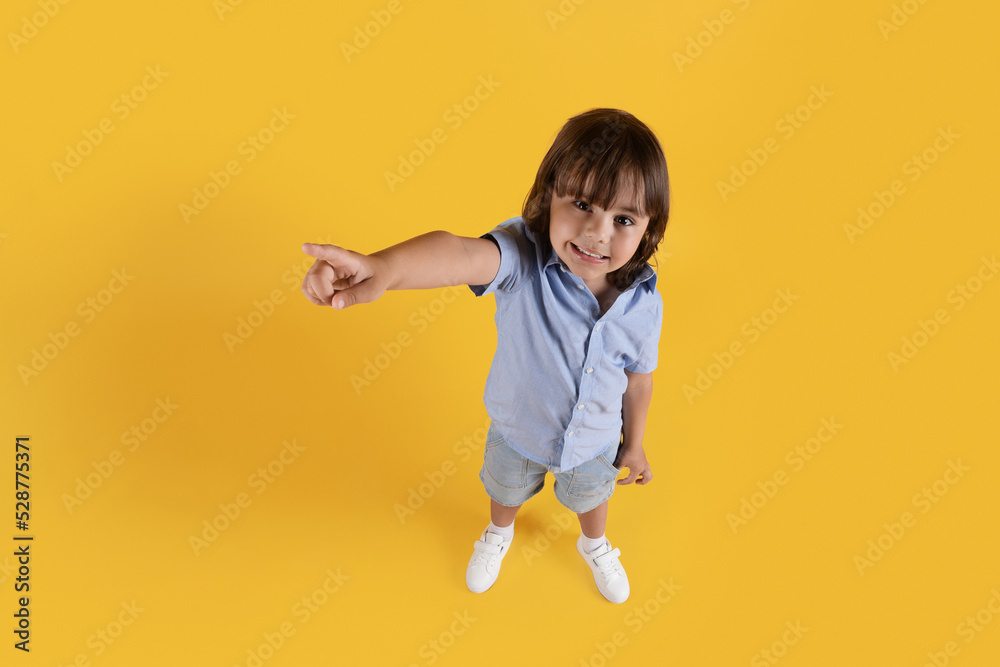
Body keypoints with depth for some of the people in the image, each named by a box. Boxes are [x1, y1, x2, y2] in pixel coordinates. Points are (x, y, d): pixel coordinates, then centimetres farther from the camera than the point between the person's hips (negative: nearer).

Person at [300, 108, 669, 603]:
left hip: (594, 444, 1)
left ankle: (594, 545, 71)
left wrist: (634, 444, 6)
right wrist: (385, 267, -80)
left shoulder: (644, 303, -26)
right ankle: (498, 534, 70)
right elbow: (464, 255, -60)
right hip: (517, 432, -1)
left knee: (589, 496, 34)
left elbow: (638, 379, -8)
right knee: (505, 489, 33)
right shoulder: (523, 256, -37)